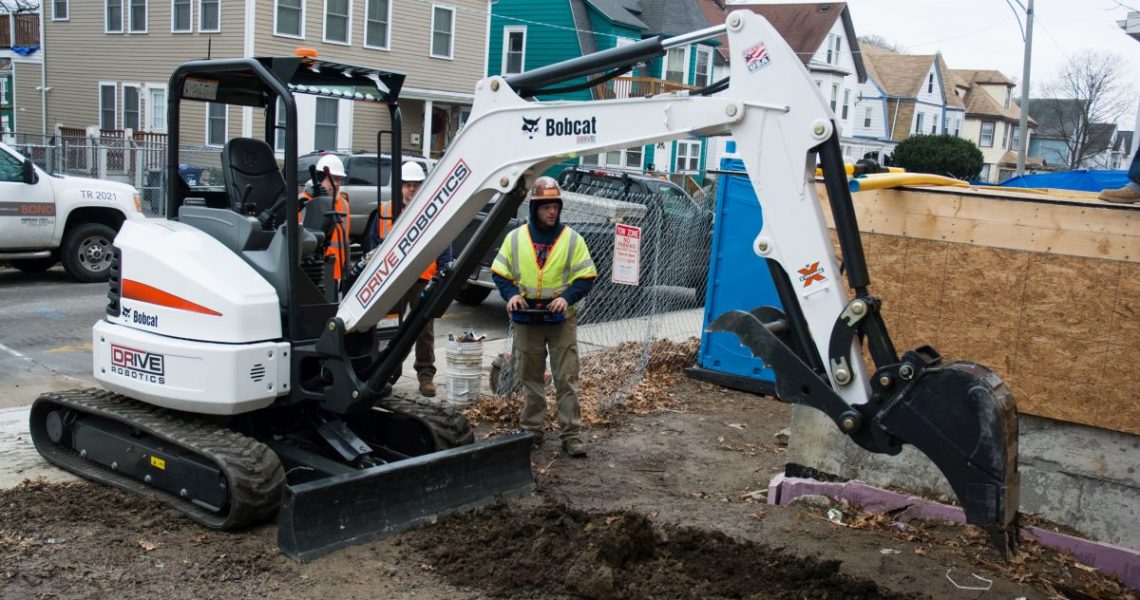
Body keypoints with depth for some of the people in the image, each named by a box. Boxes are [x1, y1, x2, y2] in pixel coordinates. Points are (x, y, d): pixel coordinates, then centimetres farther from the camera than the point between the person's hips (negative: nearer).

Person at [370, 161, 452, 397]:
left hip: (424, 281, -2)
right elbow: (374, 243, 11)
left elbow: (444, 249, 4)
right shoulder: (384, 211, 7)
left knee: (425, 330, 3)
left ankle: (426, 375, 11)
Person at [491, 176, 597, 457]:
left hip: (561, 319, -1)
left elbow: (586, 277, 0)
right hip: (526, 319, 2)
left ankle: (572, 435, 3)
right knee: (531, 378, 12)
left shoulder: (572, 238, -1)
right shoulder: (515, 237, 3)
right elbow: (500, 273, 8)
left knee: (567, 379, -2)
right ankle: (531, 430, 23)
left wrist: (567, 297, -16)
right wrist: (511, 294, -10)